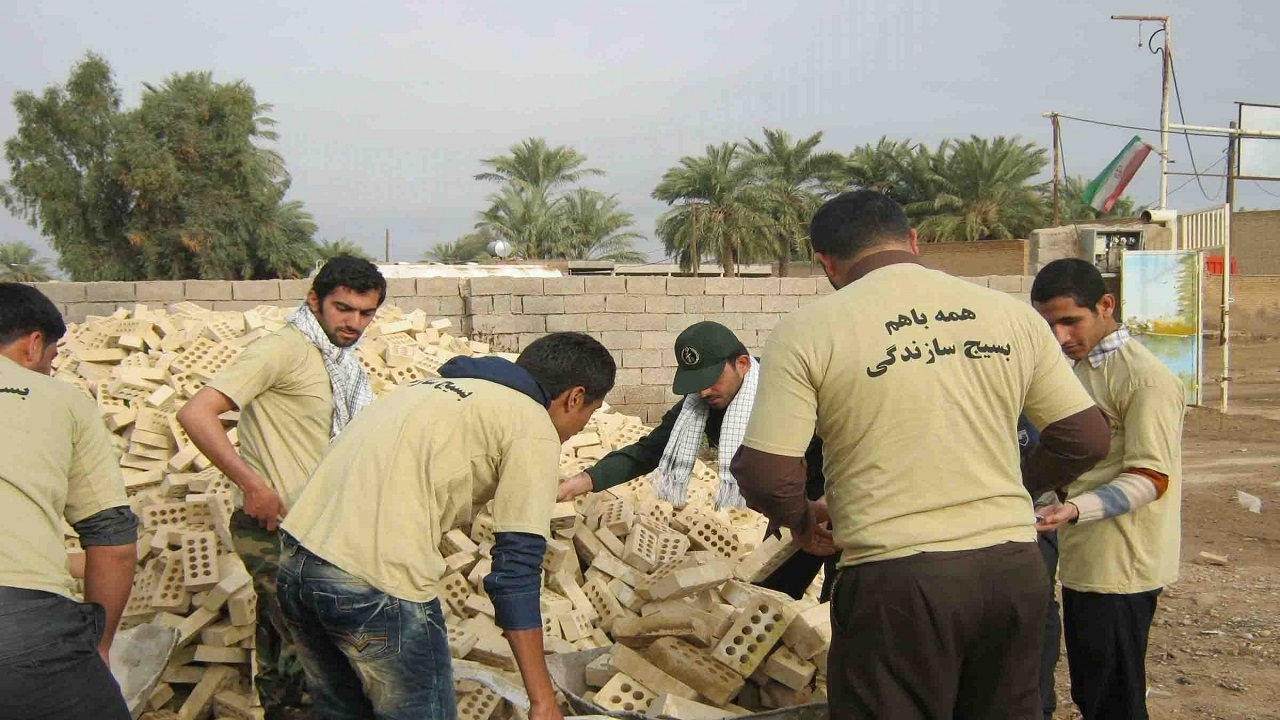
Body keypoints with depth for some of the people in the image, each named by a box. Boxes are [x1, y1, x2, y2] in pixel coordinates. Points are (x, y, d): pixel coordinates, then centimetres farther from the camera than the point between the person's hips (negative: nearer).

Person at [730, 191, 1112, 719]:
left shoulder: (808, 330, -6)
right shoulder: (1011, 314, 6)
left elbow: (766, 476, -10)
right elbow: (1086, 439, 9)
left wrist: (803, 518, 11)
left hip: (897, 577, -4)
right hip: (1014, 567, 5)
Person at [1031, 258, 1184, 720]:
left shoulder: (1146, 378, -15)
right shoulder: (1075, 368, 13)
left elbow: (1151, 478, -21)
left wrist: (1074, 509, -32)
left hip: (1120, 569, -9)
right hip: (1081, 561, 9)